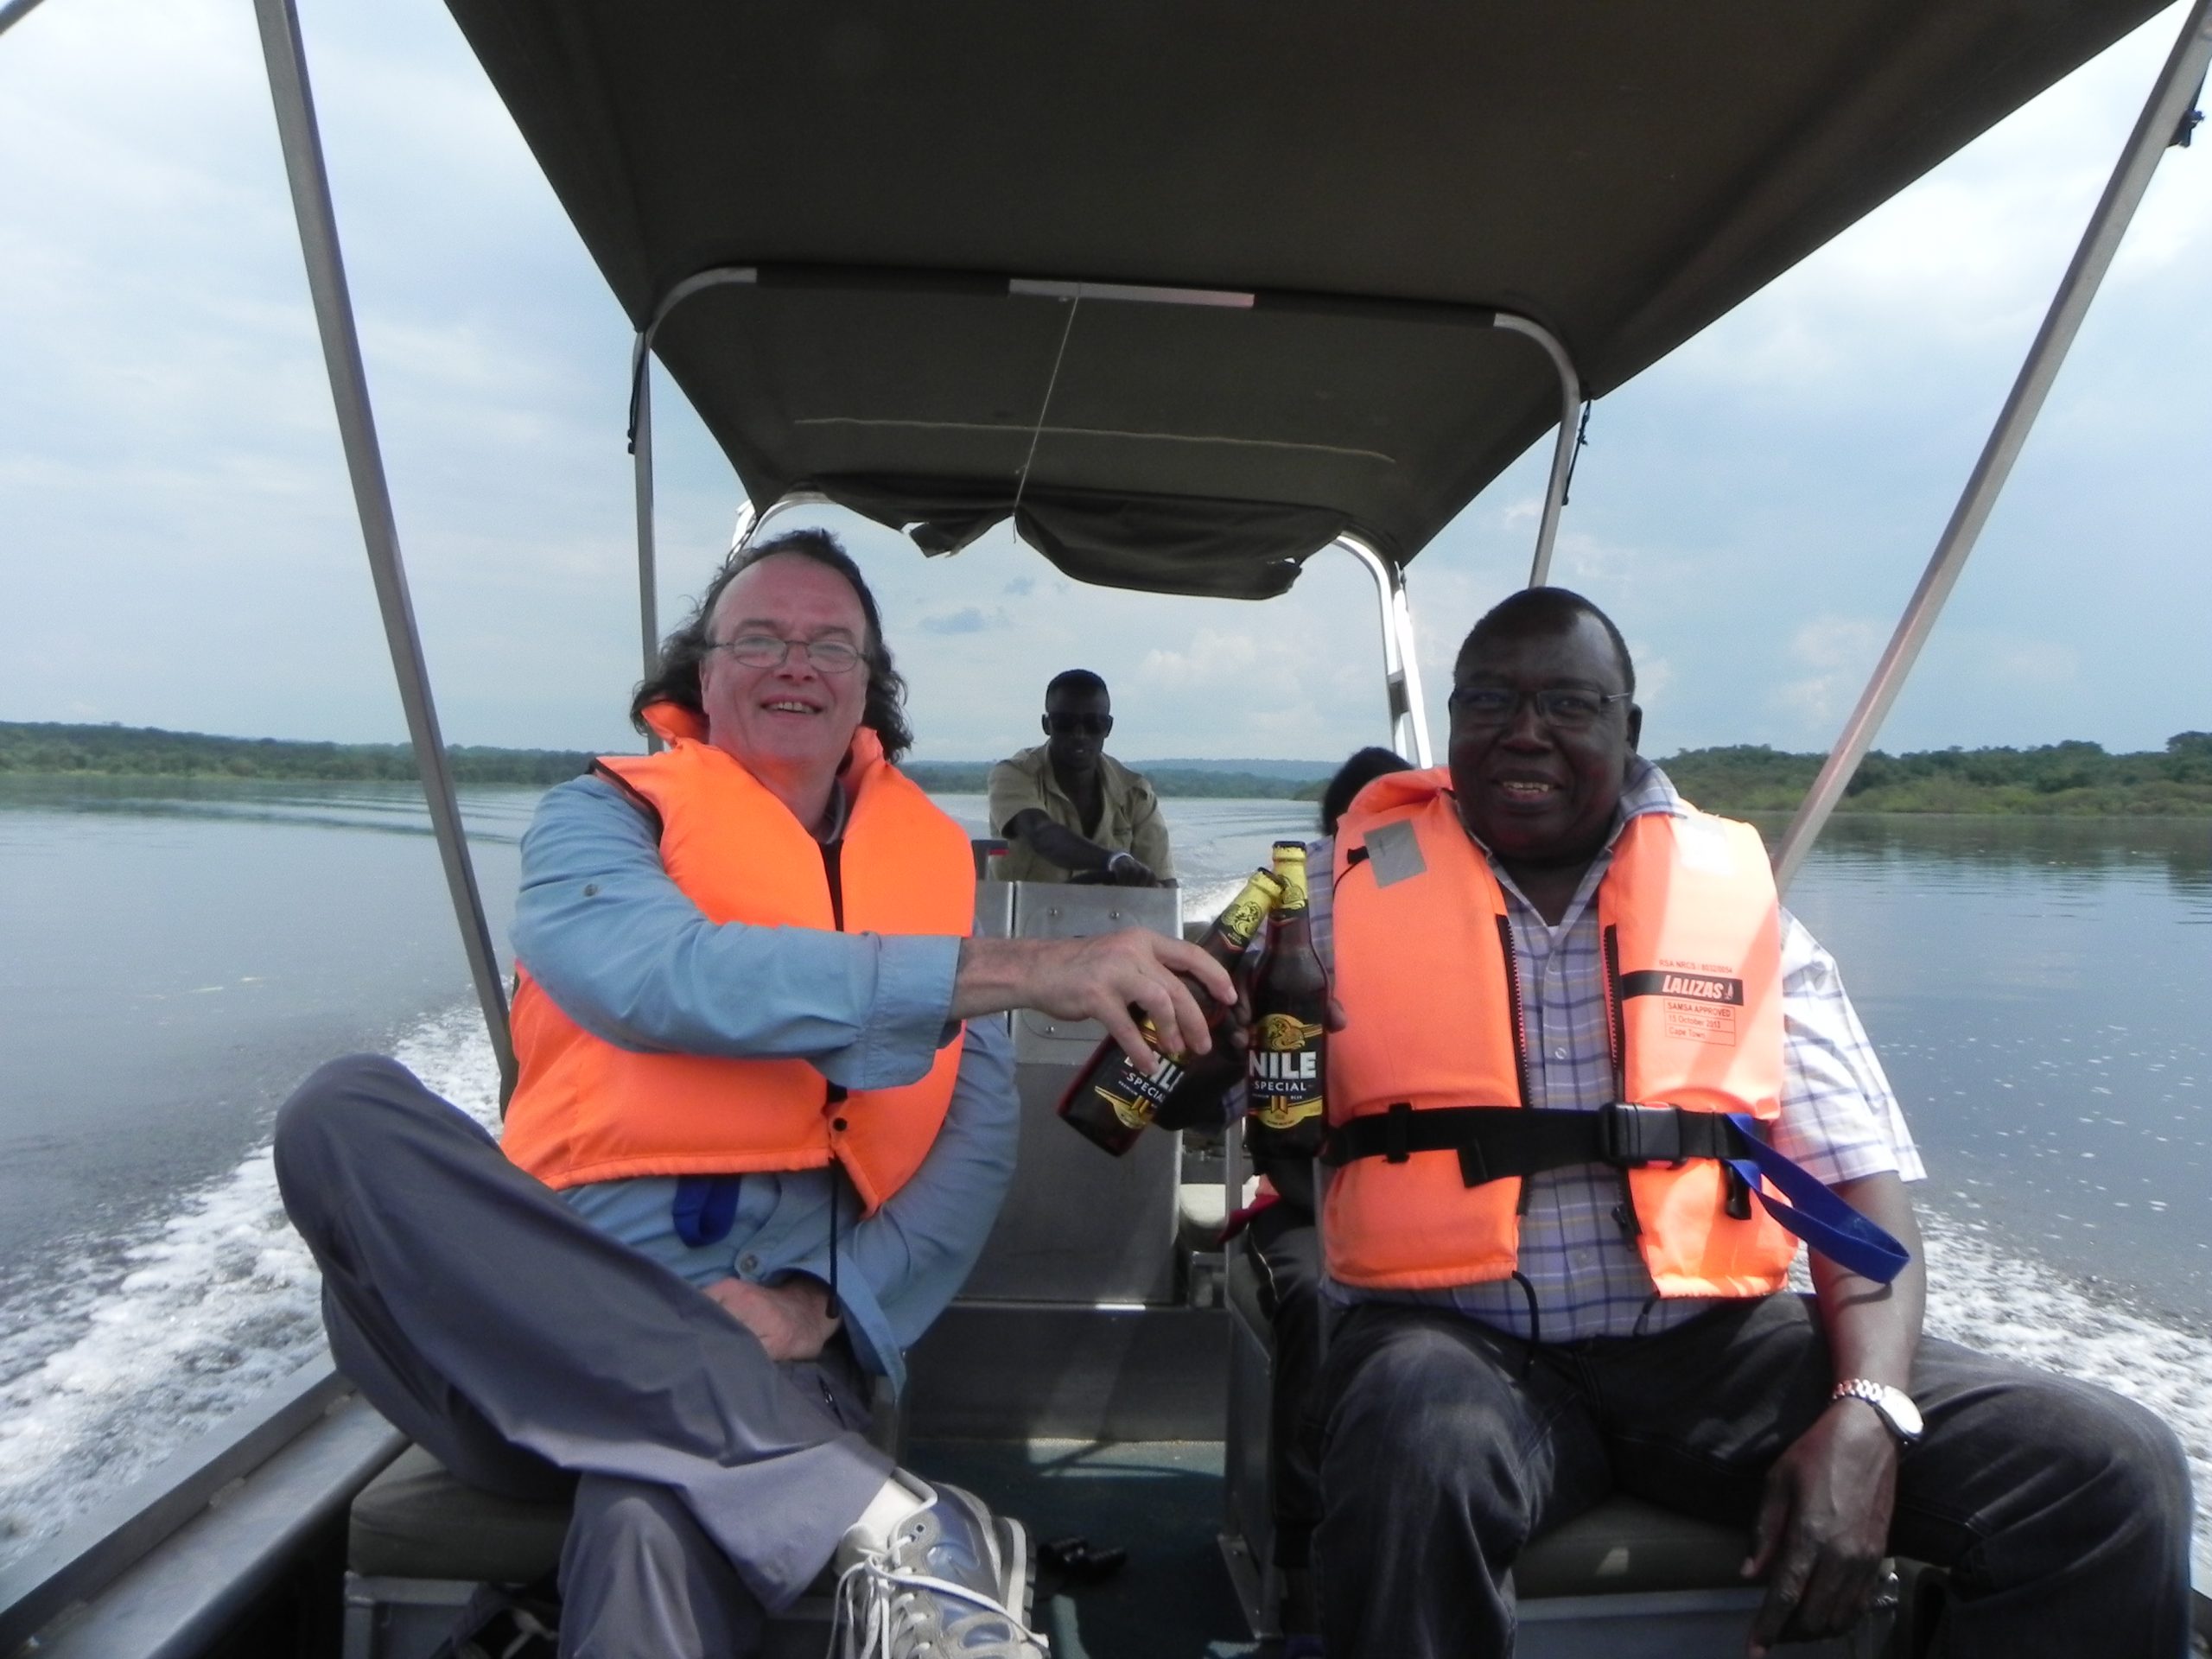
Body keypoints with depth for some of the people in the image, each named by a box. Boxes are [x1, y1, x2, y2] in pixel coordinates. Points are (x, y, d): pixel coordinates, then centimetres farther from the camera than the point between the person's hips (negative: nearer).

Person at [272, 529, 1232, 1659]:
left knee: (653, 1538, -39)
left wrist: (826, 1304, -13)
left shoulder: (934, 862, 13)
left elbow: (978, 1141, 5)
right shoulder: (604, 817, 5)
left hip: (764, 1348, -3)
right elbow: (655, 977, -19)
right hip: (541, 1330, 3)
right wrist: (1015, 971, -25)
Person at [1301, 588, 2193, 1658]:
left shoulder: (1737, 904, 6)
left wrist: (1866, 1412, -14)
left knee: (2111, 1470, -14)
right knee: (1416, 1471, -37)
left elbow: (1859, 1181, 3)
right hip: (1462, 1340, -2)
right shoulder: (1353, 886, 4)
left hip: (1710, 1340, 3)